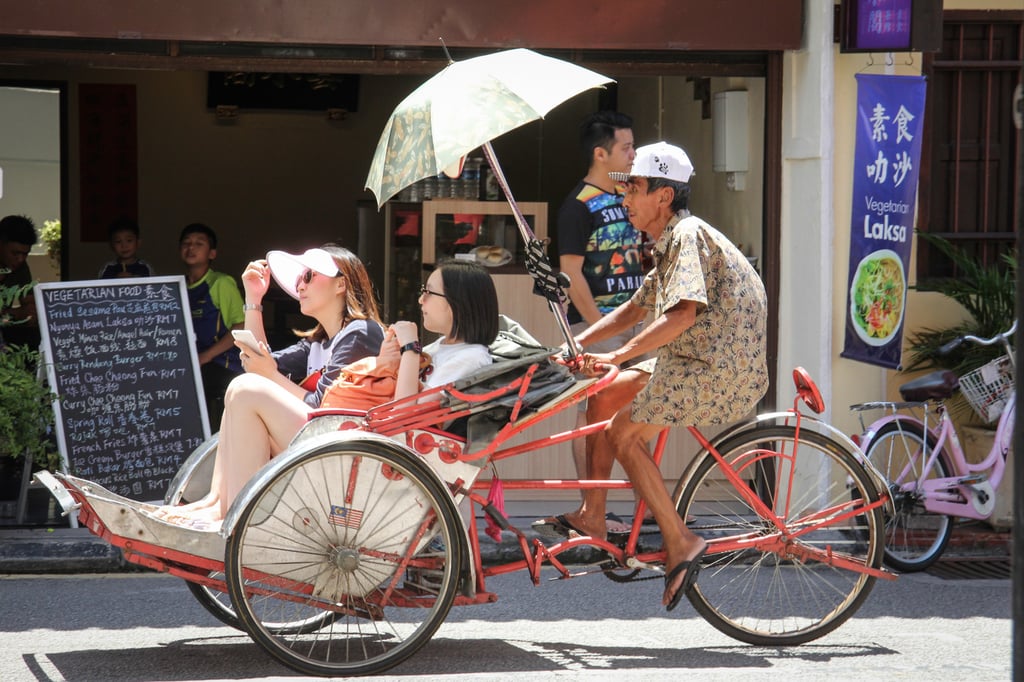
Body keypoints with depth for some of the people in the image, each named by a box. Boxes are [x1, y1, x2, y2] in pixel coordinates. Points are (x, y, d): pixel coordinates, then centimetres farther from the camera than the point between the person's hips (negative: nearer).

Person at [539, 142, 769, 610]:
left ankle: (680, 543, -12)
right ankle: (591, 519, 13)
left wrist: (617, 355, -25)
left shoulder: (689, 235, -14)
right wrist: (576, 344, 15)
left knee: (624, 434, -13)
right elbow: (635, 309, 24)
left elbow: (683, 313, -26)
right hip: (697, 361, 10)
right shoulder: (670, 243, 18)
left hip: (723, 369, -10)